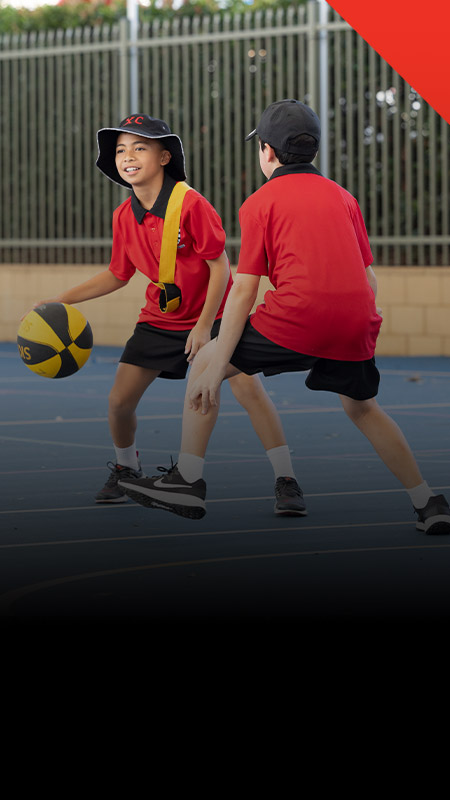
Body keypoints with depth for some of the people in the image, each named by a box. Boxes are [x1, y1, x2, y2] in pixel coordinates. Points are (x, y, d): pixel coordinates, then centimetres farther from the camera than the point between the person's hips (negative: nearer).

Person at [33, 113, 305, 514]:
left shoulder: (190, 204, -22)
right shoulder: (124, 216, -4)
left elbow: (220, 265, -17)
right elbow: (118, 275, 11)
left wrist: (205, 325, -20)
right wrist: (61, 300, 6)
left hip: (212, 315, -5)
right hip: (160, 318, 5)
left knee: (248, 387, -22)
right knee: (119, 400, 0)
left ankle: (286, 483, -12)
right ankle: (126, 469, 30)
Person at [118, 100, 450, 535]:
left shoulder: (260, 202, 6)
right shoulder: (343, 196, 20)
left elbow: (243, 291, -1)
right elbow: (368, 279, 17)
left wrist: (217, 366, -2)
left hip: (295, 318, -5)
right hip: (356, 321, 5)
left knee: (204, 363, 12)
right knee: (361, 407, 28)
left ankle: (187, 482, 9)